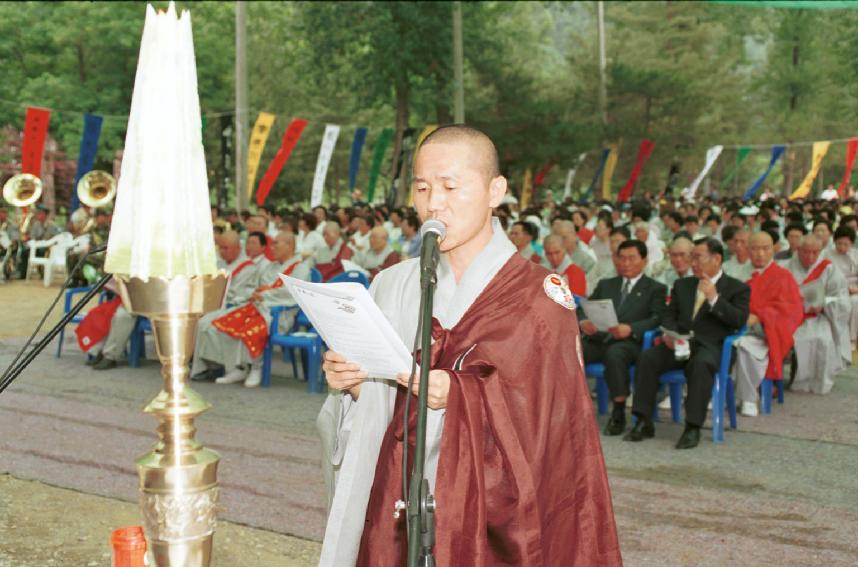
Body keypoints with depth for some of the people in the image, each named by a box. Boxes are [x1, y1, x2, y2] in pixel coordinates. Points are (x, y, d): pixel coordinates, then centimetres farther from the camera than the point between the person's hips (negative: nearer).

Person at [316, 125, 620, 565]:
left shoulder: (539, 298, -9)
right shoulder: (392, 285, 4)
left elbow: (544, 424, -13)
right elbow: (372, 413, 8)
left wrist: (461, 396, -26)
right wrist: (350, 385, -12)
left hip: (493, 520, -4)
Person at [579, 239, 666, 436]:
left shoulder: (655, 289, 14)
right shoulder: (606, 285, 27)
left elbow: (657, 319, -3)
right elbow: (583, 308, 17)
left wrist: (630, 329, -21)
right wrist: (583, 322, -8)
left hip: (628, 342, -4)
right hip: (598, 339, 4)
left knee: (614, 353, -38)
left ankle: (618, 413, -27)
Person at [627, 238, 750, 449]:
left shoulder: (737, 288, 9)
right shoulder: (682, 285, 24)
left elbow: (739, 320, -5)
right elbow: (669, 315, 19)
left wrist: (714, 299, -14)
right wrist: (668, 333, -3)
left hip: (709, 346, -4)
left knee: (701, 364, -38)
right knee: (647, 358, -24)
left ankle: (693, 428, -34)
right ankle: (644, 423, -20)